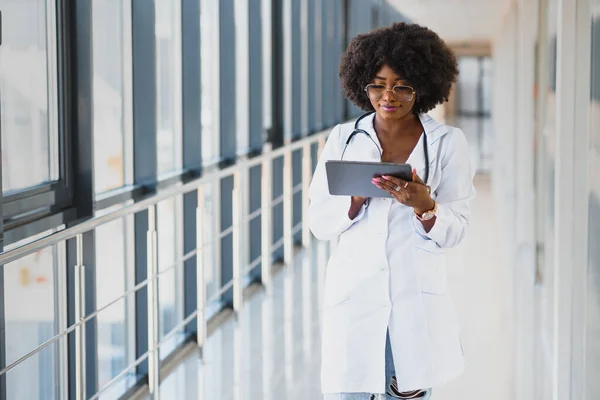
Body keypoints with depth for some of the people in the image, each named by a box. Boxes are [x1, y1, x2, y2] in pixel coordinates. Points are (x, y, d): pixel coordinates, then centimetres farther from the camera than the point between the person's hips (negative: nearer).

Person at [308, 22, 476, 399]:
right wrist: (358, 197, -15)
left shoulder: (448, 142, 3)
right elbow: (319, 222, 3)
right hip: (354, 295, 1)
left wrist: (422, 204, -20)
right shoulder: (344, 139, 6)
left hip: (417, 299, 0)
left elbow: (454, 231, -1)